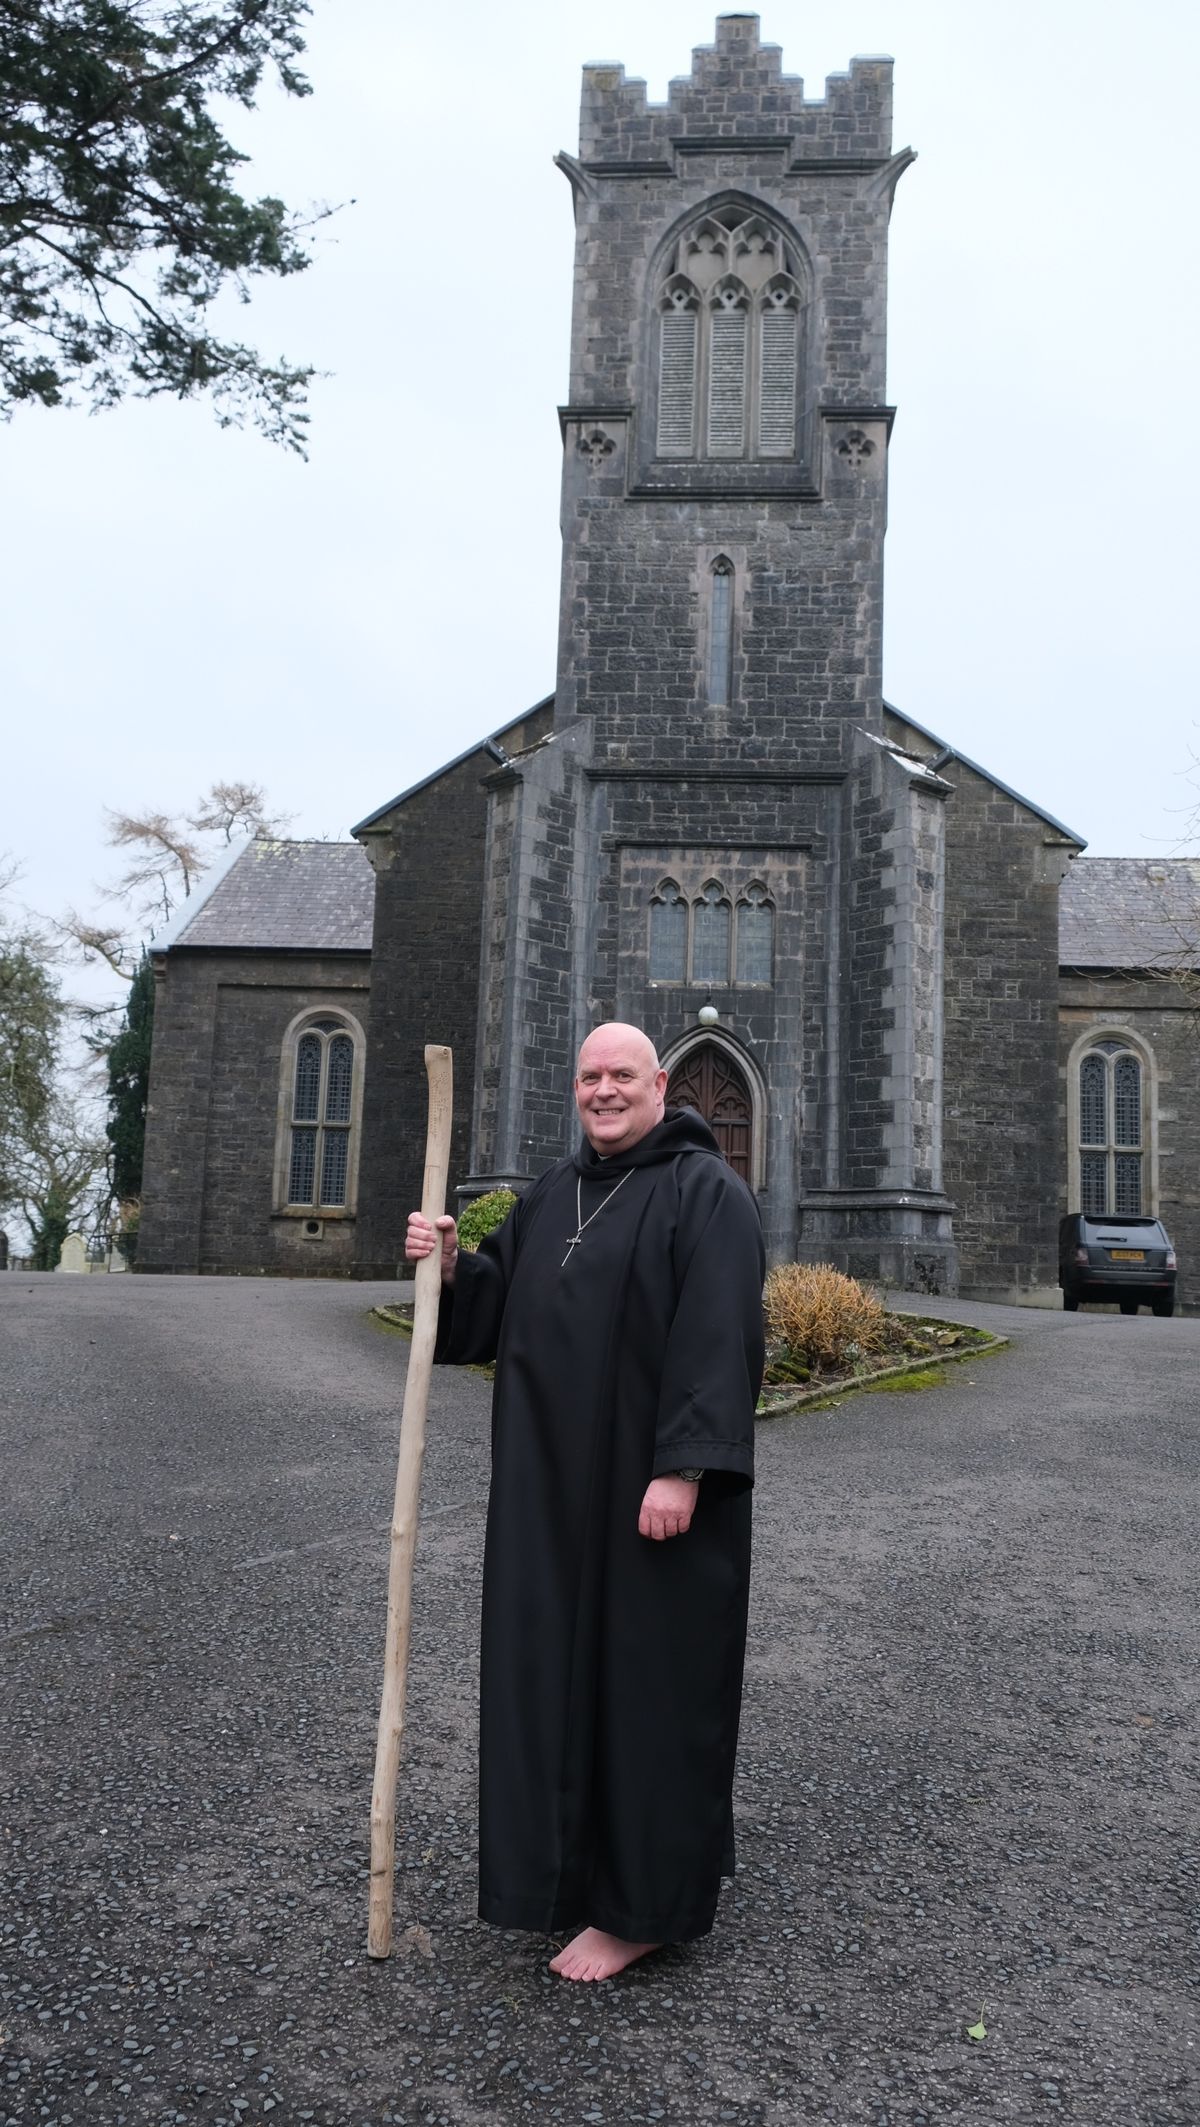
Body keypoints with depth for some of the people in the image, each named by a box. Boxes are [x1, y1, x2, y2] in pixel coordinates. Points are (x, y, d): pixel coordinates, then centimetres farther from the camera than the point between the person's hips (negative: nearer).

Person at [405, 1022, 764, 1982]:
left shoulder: (706, 1192, -11)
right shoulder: (553, 1195, 12)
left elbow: (719, 1338, -19)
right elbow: (497, 1310, 15)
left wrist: (683, 1468, -25)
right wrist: (454, 1264, -5)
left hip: (654, 1490, -7)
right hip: (554, 1489, 7)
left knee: (649, 1679, 3)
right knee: (560, 1668, 15)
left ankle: (642, 1903, 18)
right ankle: (578, 1864, 34)